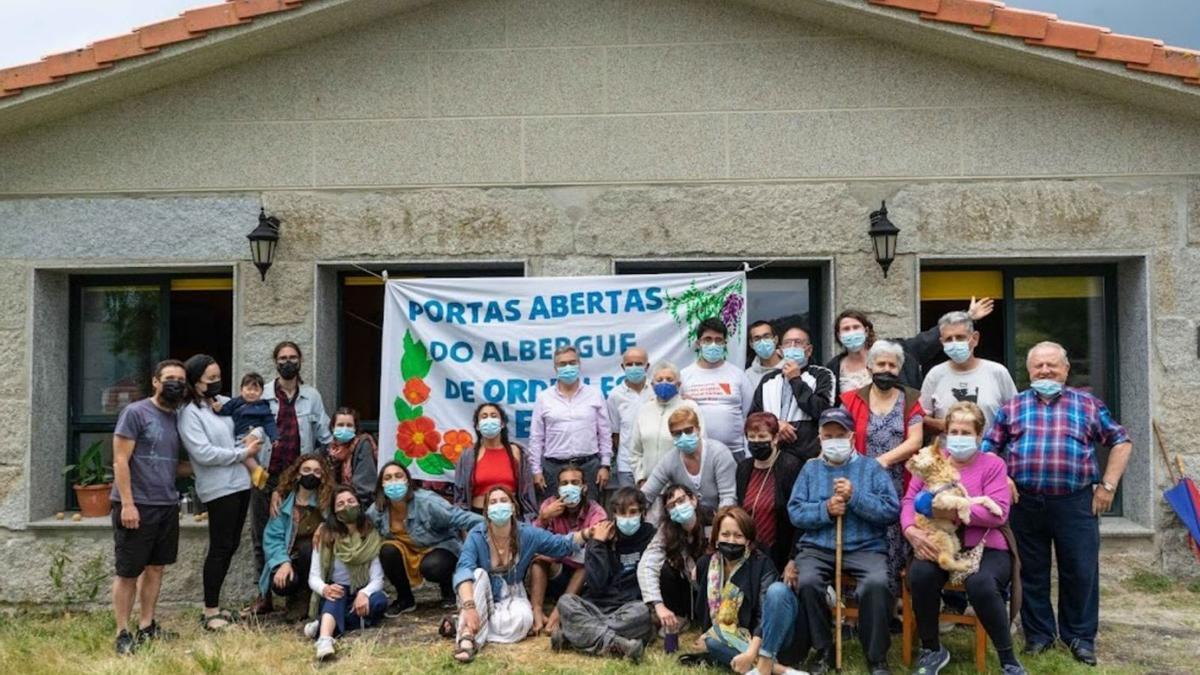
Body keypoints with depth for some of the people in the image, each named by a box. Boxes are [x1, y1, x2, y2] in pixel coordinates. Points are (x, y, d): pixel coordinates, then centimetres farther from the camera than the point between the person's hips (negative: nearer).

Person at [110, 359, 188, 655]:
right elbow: (120, 460, -12)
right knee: (128, 572, 1)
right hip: (136, 506, -7)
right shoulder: (135, 412, -8)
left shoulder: (177, 419, 12)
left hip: (167, 506, 7)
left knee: (156, 567, 12)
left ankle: (146, 627, 22)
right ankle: (122, 633, 10)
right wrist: (127, 504, -17)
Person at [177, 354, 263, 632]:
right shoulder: (189, 413, -10)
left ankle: (213, 606, 23)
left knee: (230, 546, 12)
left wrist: (252, 438, 0)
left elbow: (251, 426, 22)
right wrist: (243, 453, -12)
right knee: (220, 548, -2)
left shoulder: (226, 403, 11)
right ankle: (211, 611, 9)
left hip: (240, 484, 8)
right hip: (218, 489, -7)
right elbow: (204, 453, -18)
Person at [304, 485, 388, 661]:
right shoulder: (325, 535, -6)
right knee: (336, 594, -35)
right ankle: (325, 639, -61)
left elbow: (377, 578, -11)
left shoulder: (371, 536, -7)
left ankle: (323, 626, -33)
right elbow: (313, 576, -9)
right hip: (334, 597, -1)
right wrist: (324, 589, -32)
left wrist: (364, 593, -34)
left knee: (379, 600, -31)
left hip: (360, 595, 1)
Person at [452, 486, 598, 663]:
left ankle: (463, 625, -21)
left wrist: (586, 535, -21)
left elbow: (561, 544, -3)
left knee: (522, 619, -32)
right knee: (479, 574, -33)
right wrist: (469, 607, -51)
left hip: (511, 598, 2)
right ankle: (467, 637, -42)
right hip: (481, 598, -1)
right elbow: (463, 571, -35)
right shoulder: (476, 536, -21)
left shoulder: (527, 534, -11)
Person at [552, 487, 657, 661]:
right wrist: (598, 544, -9)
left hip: (630, 611, -1)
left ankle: (577, 635, -32)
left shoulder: (650, 537, 4)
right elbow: (596, 584, -8)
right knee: (566, 601, -27)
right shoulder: (602, 539, 5)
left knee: (643, 611, -36)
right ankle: (615, 643, -42)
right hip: (596, 609, 1)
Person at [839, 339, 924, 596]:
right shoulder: (853, 400, 9)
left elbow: (915, 441, -2)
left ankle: (893, 594, 9)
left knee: (896, 544, -3)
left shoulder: (911, 400, 9)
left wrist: (883, 460, -12)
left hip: (899, 488, 0)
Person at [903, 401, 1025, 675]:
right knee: (920, 574, -30)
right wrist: (911, 530, -15)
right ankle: (931, 649, -5)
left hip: (984, 547, -2)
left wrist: (953, 511, -21)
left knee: (981, 584, -34)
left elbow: (998, 512, -11)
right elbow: (909, 499, 6)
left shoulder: (992, 464, 4)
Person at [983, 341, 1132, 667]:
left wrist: (1108, 485, 3)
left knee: (1080, 571, 6)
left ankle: (1080, 636, 23)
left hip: (1075, 503, -1)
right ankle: (1038, 634, 22)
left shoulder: (1088, 404, 7)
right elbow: (989, 449, 10)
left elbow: (1121, 442, 10)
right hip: (1024, 503, 1)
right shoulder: (1012, 406, 9)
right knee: (1032, 572, 9)